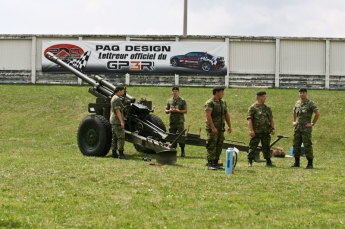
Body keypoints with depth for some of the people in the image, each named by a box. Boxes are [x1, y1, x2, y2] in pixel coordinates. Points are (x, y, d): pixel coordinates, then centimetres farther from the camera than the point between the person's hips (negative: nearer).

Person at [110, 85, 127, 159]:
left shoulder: (114, 98, 15)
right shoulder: (117, 99, -16)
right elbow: (117, 111, -21)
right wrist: (121, 121, -22)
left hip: (113, 120, 11)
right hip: (117, 121, -11)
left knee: (115, 137, 10)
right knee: (121, 137, -10)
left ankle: (114, 153, 11)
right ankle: (121, 154, -11)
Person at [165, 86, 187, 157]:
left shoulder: (182, 101, 2)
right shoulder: (169, 101, 12)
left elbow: (185, 111, 0)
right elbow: (166, 111, 15)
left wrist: (178, 110, -15)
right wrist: (170, 110, -7)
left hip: (180, 121, -3)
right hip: (172, 122, 4)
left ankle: (182, 151, -3)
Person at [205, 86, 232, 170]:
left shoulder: (223, 103, 15)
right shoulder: (210, 103, -10)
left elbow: (227, 115, 20)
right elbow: (208, 115, -18)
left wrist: (229, 126, 14)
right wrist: (213, 127, -22)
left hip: (221, 129, 8)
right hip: (212, 129, -8)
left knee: (219, 147, 8)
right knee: (211, 147, -8)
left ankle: (216, 163, 14)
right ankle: (210, 164, -8)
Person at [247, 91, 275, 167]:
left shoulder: (267, 108, 15)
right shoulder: (252, 108, -3)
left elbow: (271, 119, 19)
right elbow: (249, 119, -9)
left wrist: (272, 128, 8)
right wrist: (251, 130, -17)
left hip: (266, 132, 5)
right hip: (256, 132, -5)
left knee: (266, 147, 9)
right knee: (252, 147, -3)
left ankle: (268, 161, 15)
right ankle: (250, 162, 4)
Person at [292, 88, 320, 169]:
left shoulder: (310, 103, -8)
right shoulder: (297, 103, 12)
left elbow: (317, 113, -12)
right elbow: (294, 113, 30)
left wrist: (312, 123, -12)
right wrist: (293, 121, 17)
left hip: (306, 128, -7)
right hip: (297, 128, 7)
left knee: (307, 146, -7)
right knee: (296, 145, 8)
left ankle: (310, 163, -3)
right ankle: (296, 162, 16)